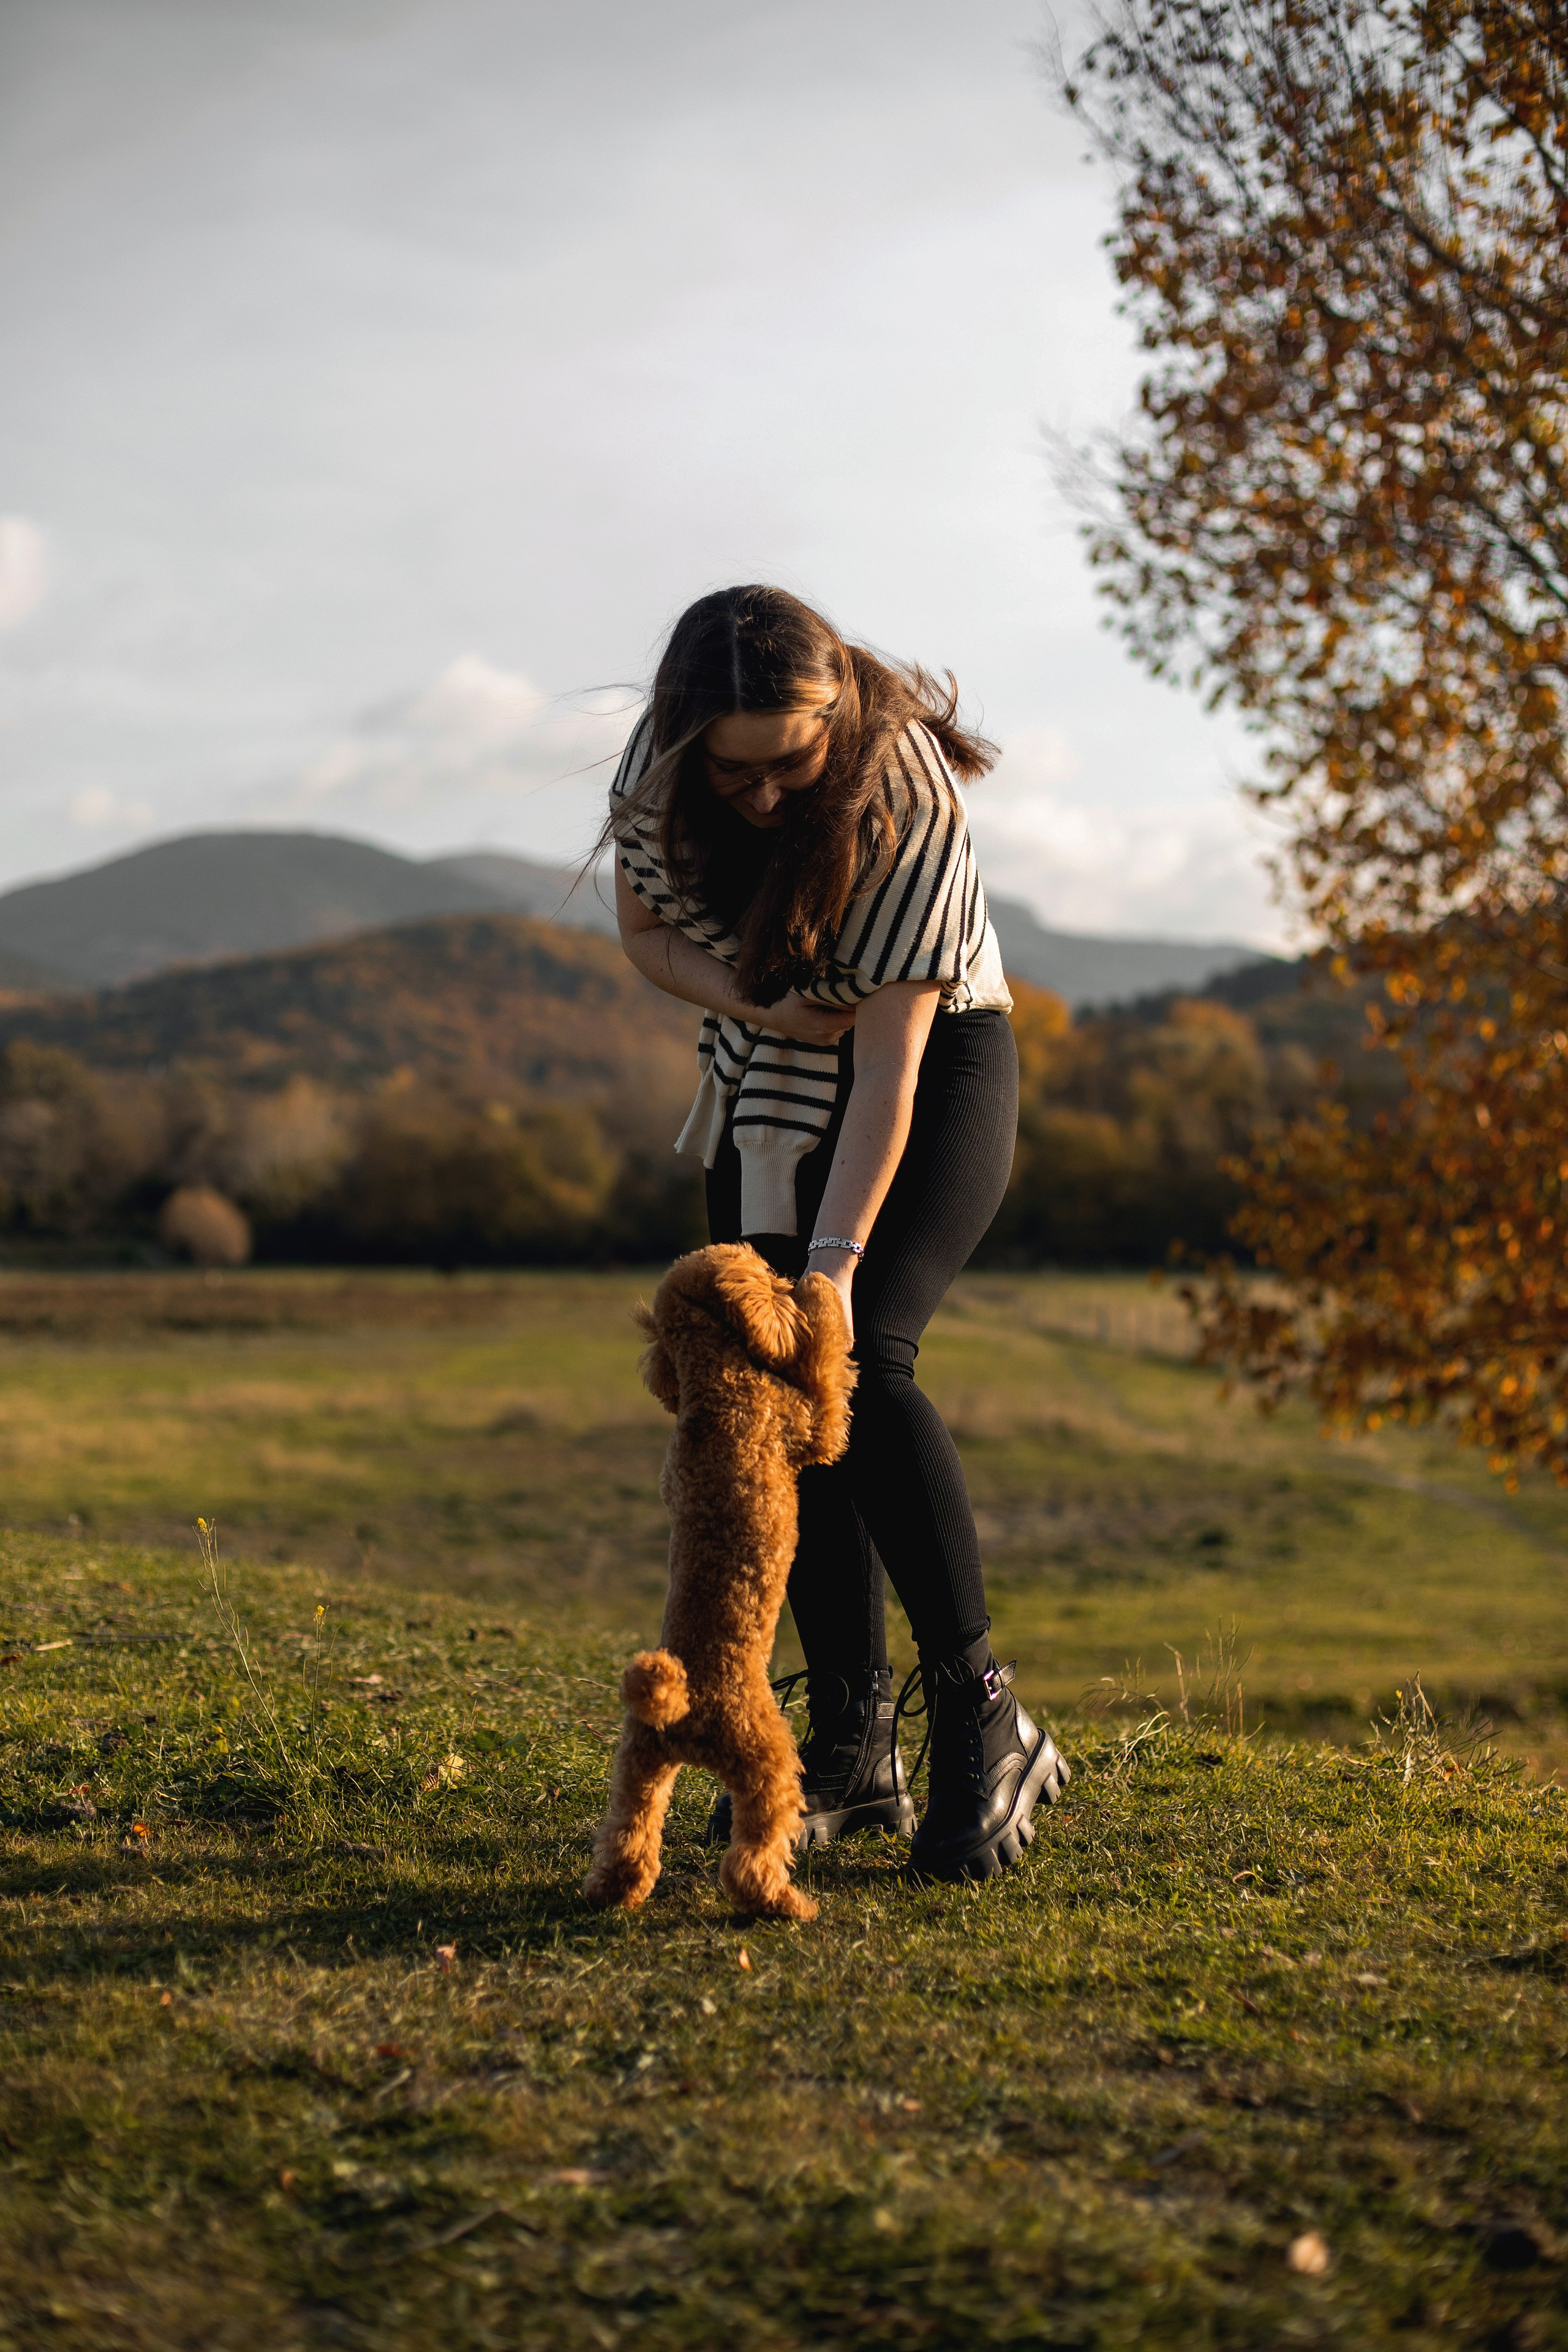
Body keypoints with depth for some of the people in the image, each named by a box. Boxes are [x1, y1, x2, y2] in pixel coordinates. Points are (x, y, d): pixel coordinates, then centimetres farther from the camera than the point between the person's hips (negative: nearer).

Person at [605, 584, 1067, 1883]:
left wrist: (834, 1264, -37)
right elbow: (645, 927, 0)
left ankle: (983, 1717, -16)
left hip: (933, 1066, -5)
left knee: (859, 1361, -25)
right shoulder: (660, 763, -17)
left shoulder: (905, 798, -31)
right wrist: (746, 999, -21)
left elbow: (889, 1066, -32)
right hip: (768, 1085, 5)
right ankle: (854, 1749, 4)